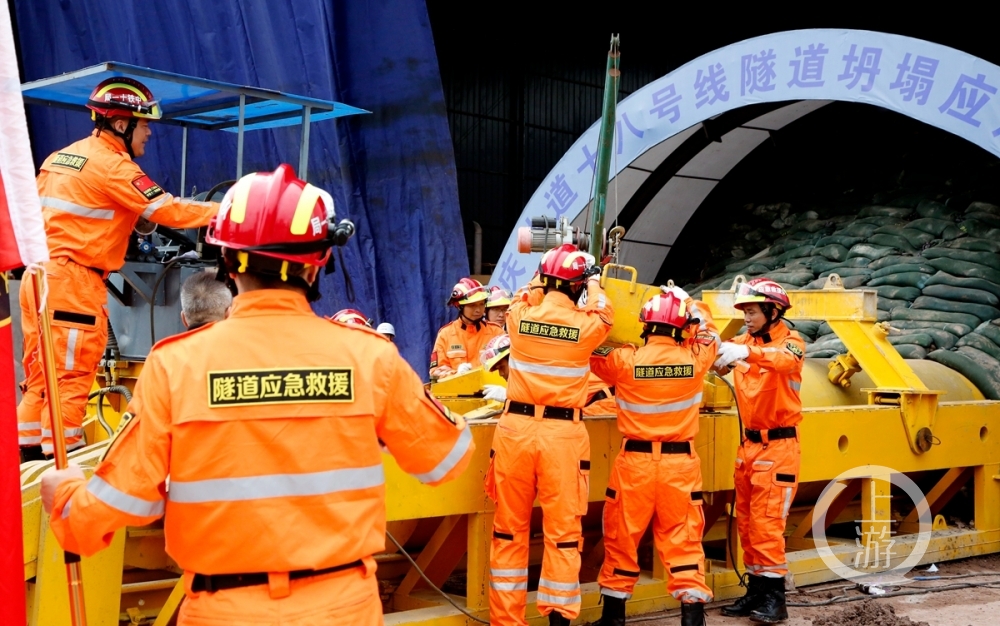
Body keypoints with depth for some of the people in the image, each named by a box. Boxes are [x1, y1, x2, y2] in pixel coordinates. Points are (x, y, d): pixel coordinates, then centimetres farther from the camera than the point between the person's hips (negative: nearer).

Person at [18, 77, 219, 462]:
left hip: (40, 276, 9)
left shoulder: (60, 156, 16)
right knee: (72, 376, -5)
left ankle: (27, 453, 19)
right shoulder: (111, 165, -12)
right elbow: (166, 210, -18)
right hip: (72, 281, -9)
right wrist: (231, 211, -15)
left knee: (41, 374, 14)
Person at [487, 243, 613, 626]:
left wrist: (543, 277, 40)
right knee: (563, 531, 5)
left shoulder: (518, 316, 0)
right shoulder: (587, 325, -4)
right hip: (562, 435, -2)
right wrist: (594, 280, 37)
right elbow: (603, 315, 21)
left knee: (510, 529, 9)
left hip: (515, 428, 2)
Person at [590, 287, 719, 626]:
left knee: (622, 537, 13)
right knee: (683, 539, 7)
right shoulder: (694, 359, -7)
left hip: (635, 462, 0)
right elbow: (707, 330, 15)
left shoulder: (625, 360, -11)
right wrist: (686, 300, 28)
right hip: (680, 462, 1)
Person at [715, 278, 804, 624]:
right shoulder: (744, 341, 9)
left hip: (778, 446, -6)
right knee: (746, 521, 8)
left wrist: (748, 352, -49)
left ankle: (774, 597, -2)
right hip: (749, 444, 6)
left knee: (766, 522, -8)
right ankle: (756, 590, 16)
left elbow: (785, 360, -31)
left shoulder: (791, 340, -8)